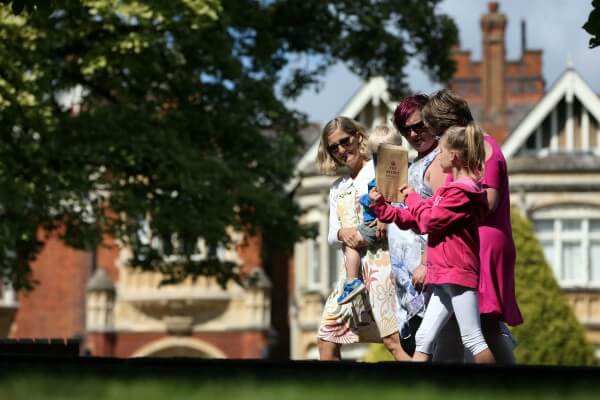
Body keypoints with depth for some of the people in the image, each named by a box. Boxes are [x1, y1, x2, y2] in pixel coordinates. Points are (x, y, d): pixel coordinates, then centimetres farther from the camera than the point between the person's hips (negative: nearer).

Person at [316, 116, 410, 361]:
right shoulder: (337, 189, 22)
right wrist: (342, 233, -8)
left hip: (380, 257, -7)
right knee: (327, 339, 5)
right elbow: (332, 236, 16)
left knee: (393, 340, -16)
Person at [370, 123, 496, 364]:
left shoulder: (461, 192, -13)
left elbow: (430, 220, -14)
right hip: (443, 277, 10)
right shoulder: (451, 189, 19)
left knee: (473, 339, -9)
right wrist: (381, 207, 16)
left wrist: (413, 198, 2)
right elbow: (415, 219, 21)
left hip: (459, 274, -10)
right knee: (424, 338, 8)